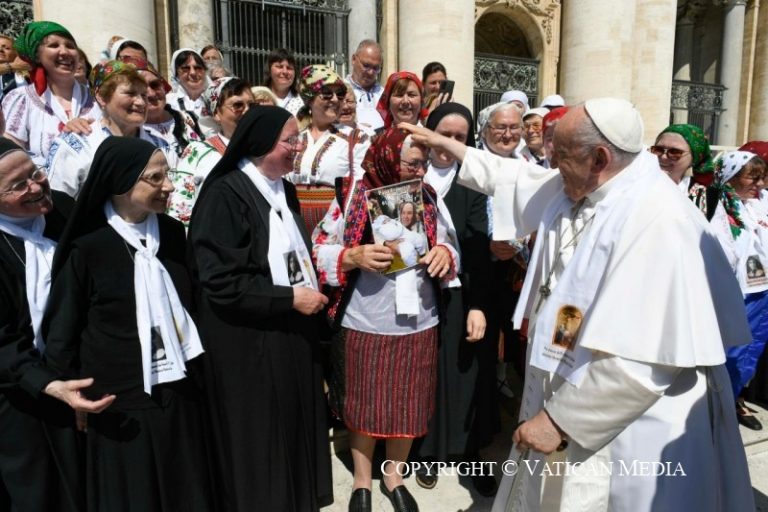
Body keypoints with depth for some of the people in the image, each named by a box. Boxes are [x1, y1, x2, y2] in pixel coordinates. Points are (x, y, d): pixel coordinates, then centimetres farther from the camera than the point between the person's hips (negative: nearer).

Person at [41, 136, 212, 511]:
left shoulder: (173, 233, 1)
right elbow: (62, 325, -4)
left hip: (177, 391, 4)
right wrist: (65, 387, -2)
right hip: (118, 400, -4)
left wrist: (194, 363, 14)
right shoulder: (87, 247, -13)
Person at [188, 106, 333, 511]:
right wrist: (291, 298, -18)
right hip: (249, 345, -7)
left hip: (292, 336, 8)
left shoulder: (283, 190, 9)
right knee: (258, 443, 9)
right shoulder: (224, 195, -16)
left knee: (293, 432, 18)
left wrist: (311, 291, 4)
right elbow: (220, 281, -22)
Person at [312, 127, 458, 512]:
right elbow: (317, 249, -6)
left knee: (408, 407, 16)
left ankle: (394, 476, 41)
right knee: (363, 405, 15)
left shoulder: (427, 198, 2)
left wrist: (444, 253, -13)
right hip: (363, 325, -3)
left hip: (418, 324, 3)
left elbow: (446, 246, 9)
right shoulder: (353, 195, -8)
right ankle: (362, 481, 39)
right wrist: (354, 256, -22)